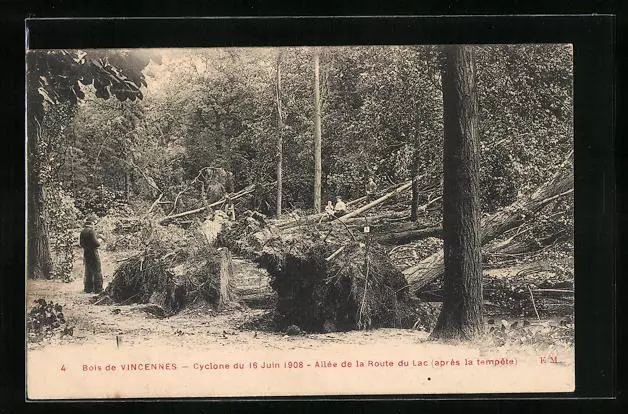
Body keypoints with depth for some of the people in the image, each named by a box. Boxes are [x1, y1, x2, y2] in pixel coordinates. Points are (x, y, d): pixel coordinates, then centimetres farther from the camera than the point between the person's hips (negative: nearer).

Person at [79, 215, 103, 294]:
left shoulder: (82, 232, 8)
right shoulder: (91, 231, -17)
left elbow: (81, 243, 16)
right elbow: (96, 243, -20)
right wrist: (99, 242, 0)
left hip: (86, 254, 8)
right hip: (93, 253, -8)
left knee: (88, 272, 14)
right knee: (97, 272, -1)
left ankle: (88, 289, 16)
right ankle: (98, 289, -1)